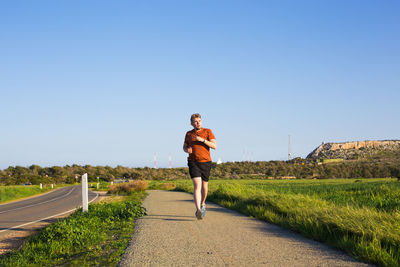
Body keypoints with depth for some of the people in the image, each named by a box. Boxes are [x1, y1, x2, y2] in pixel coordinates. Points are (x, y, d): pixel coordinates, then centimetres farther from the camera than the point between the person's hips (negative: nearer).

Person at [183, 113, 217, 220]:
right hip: (193, 163, -1)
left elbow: (214, 146, -7)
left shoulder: (207, 132, 1)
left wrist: (202, 140, -19)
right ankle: (198, 210, -28)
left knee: (204, 186, 12)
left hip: (205, 162, 1)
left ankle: (202, 204, 41)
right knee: (197, 185, -18)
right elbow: (184, 147, 21)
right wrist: (187, 150, -3)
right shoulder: (189, 134, 8)